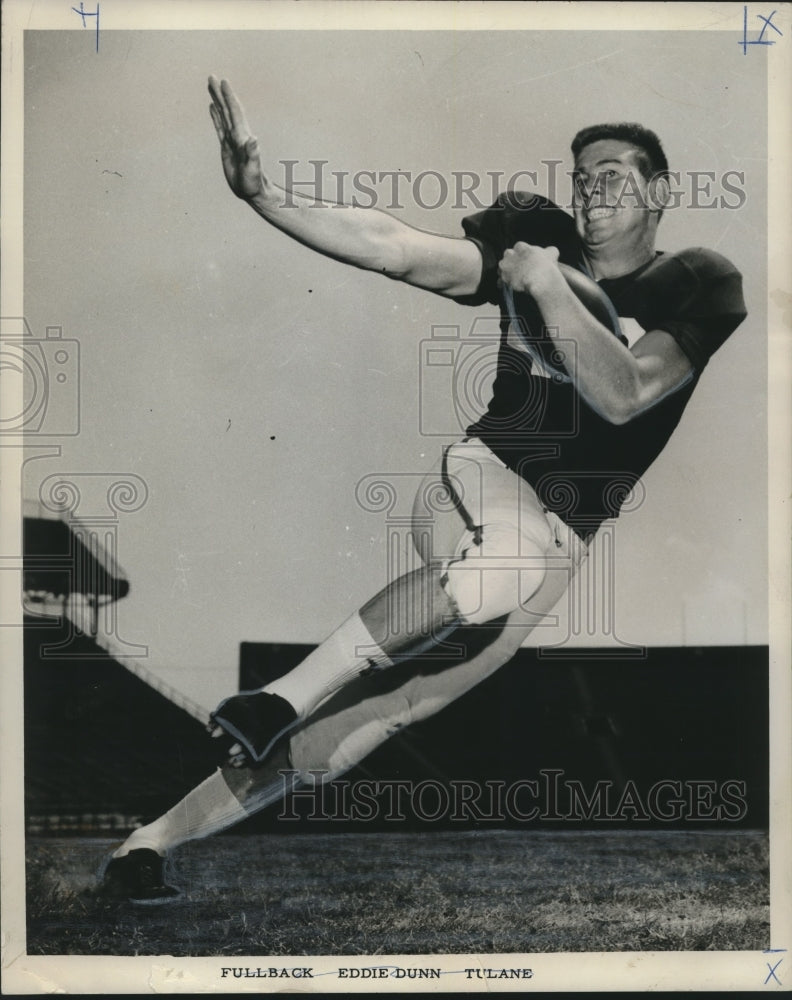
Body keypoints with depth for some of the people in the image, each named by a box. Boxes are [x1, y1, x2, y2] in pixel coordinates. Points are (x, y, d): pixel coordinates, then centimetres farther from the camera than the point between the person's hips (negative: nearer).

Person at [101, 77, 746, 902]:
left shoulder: (698, 287, -1)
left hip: (570, 539, 0)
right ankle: (282, 698, -30)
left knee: (395, 704, -14)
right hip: (475, 478, 0)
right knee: (512, 562, -38)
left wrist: (549, 284, -15)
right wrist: (262, 193, -21)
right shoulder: (536, 240, 5)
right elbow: (397, 248, -9)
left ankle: (155, 841, -8)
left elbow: (622, 395, -17)